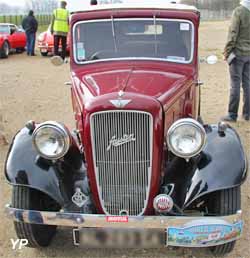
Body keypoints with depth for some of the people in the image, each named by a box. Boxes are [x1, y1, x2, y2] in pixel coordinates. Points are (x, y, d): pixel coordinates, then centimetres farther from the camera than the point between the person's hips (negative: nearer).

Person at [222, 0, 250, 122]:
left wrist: (227, 52, -6)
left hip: (238, 53, -5)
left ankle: (232, 115, 2)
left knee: (235, 84, -2)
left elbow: (233, 34, -14)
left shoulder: (239, 11, -12)